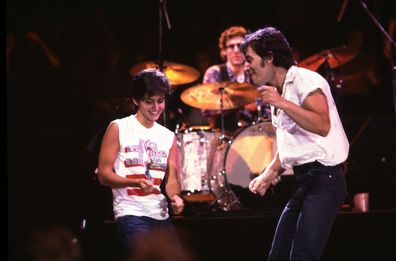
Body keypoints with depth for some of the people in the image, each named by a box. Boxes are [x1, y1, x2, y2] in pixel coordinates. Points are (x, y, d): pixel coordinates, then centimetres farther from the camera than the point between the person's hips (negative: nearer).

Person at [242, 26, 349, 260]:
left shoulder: (305, 79, -8)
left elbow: (323, 126, -23)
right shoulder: (276, 92, 19)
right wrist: (267, 176, 11)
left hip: (323, 179, -10)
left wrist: (282, 103, -25)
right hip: (302, 183, 10)